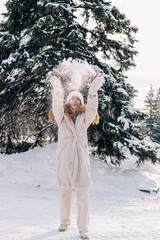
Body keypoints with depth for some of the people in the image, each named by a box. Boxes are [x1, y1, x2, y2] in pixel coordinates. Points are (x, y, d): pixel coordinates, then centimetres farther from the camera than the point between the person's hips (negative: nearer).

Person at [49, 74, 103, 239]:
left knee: (83, 192, -4)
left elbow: (92, 109, -10)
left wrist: (93, 93, -26)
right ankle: (65, 221, 27)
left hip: (81, 156, 0)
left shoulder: (84, 117, 10)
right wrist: (57, 89, -26)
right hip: (64, 156, 0)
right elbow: (57, 106, -12)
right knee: (64, 190, 9)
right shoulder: (62, 116, 7)